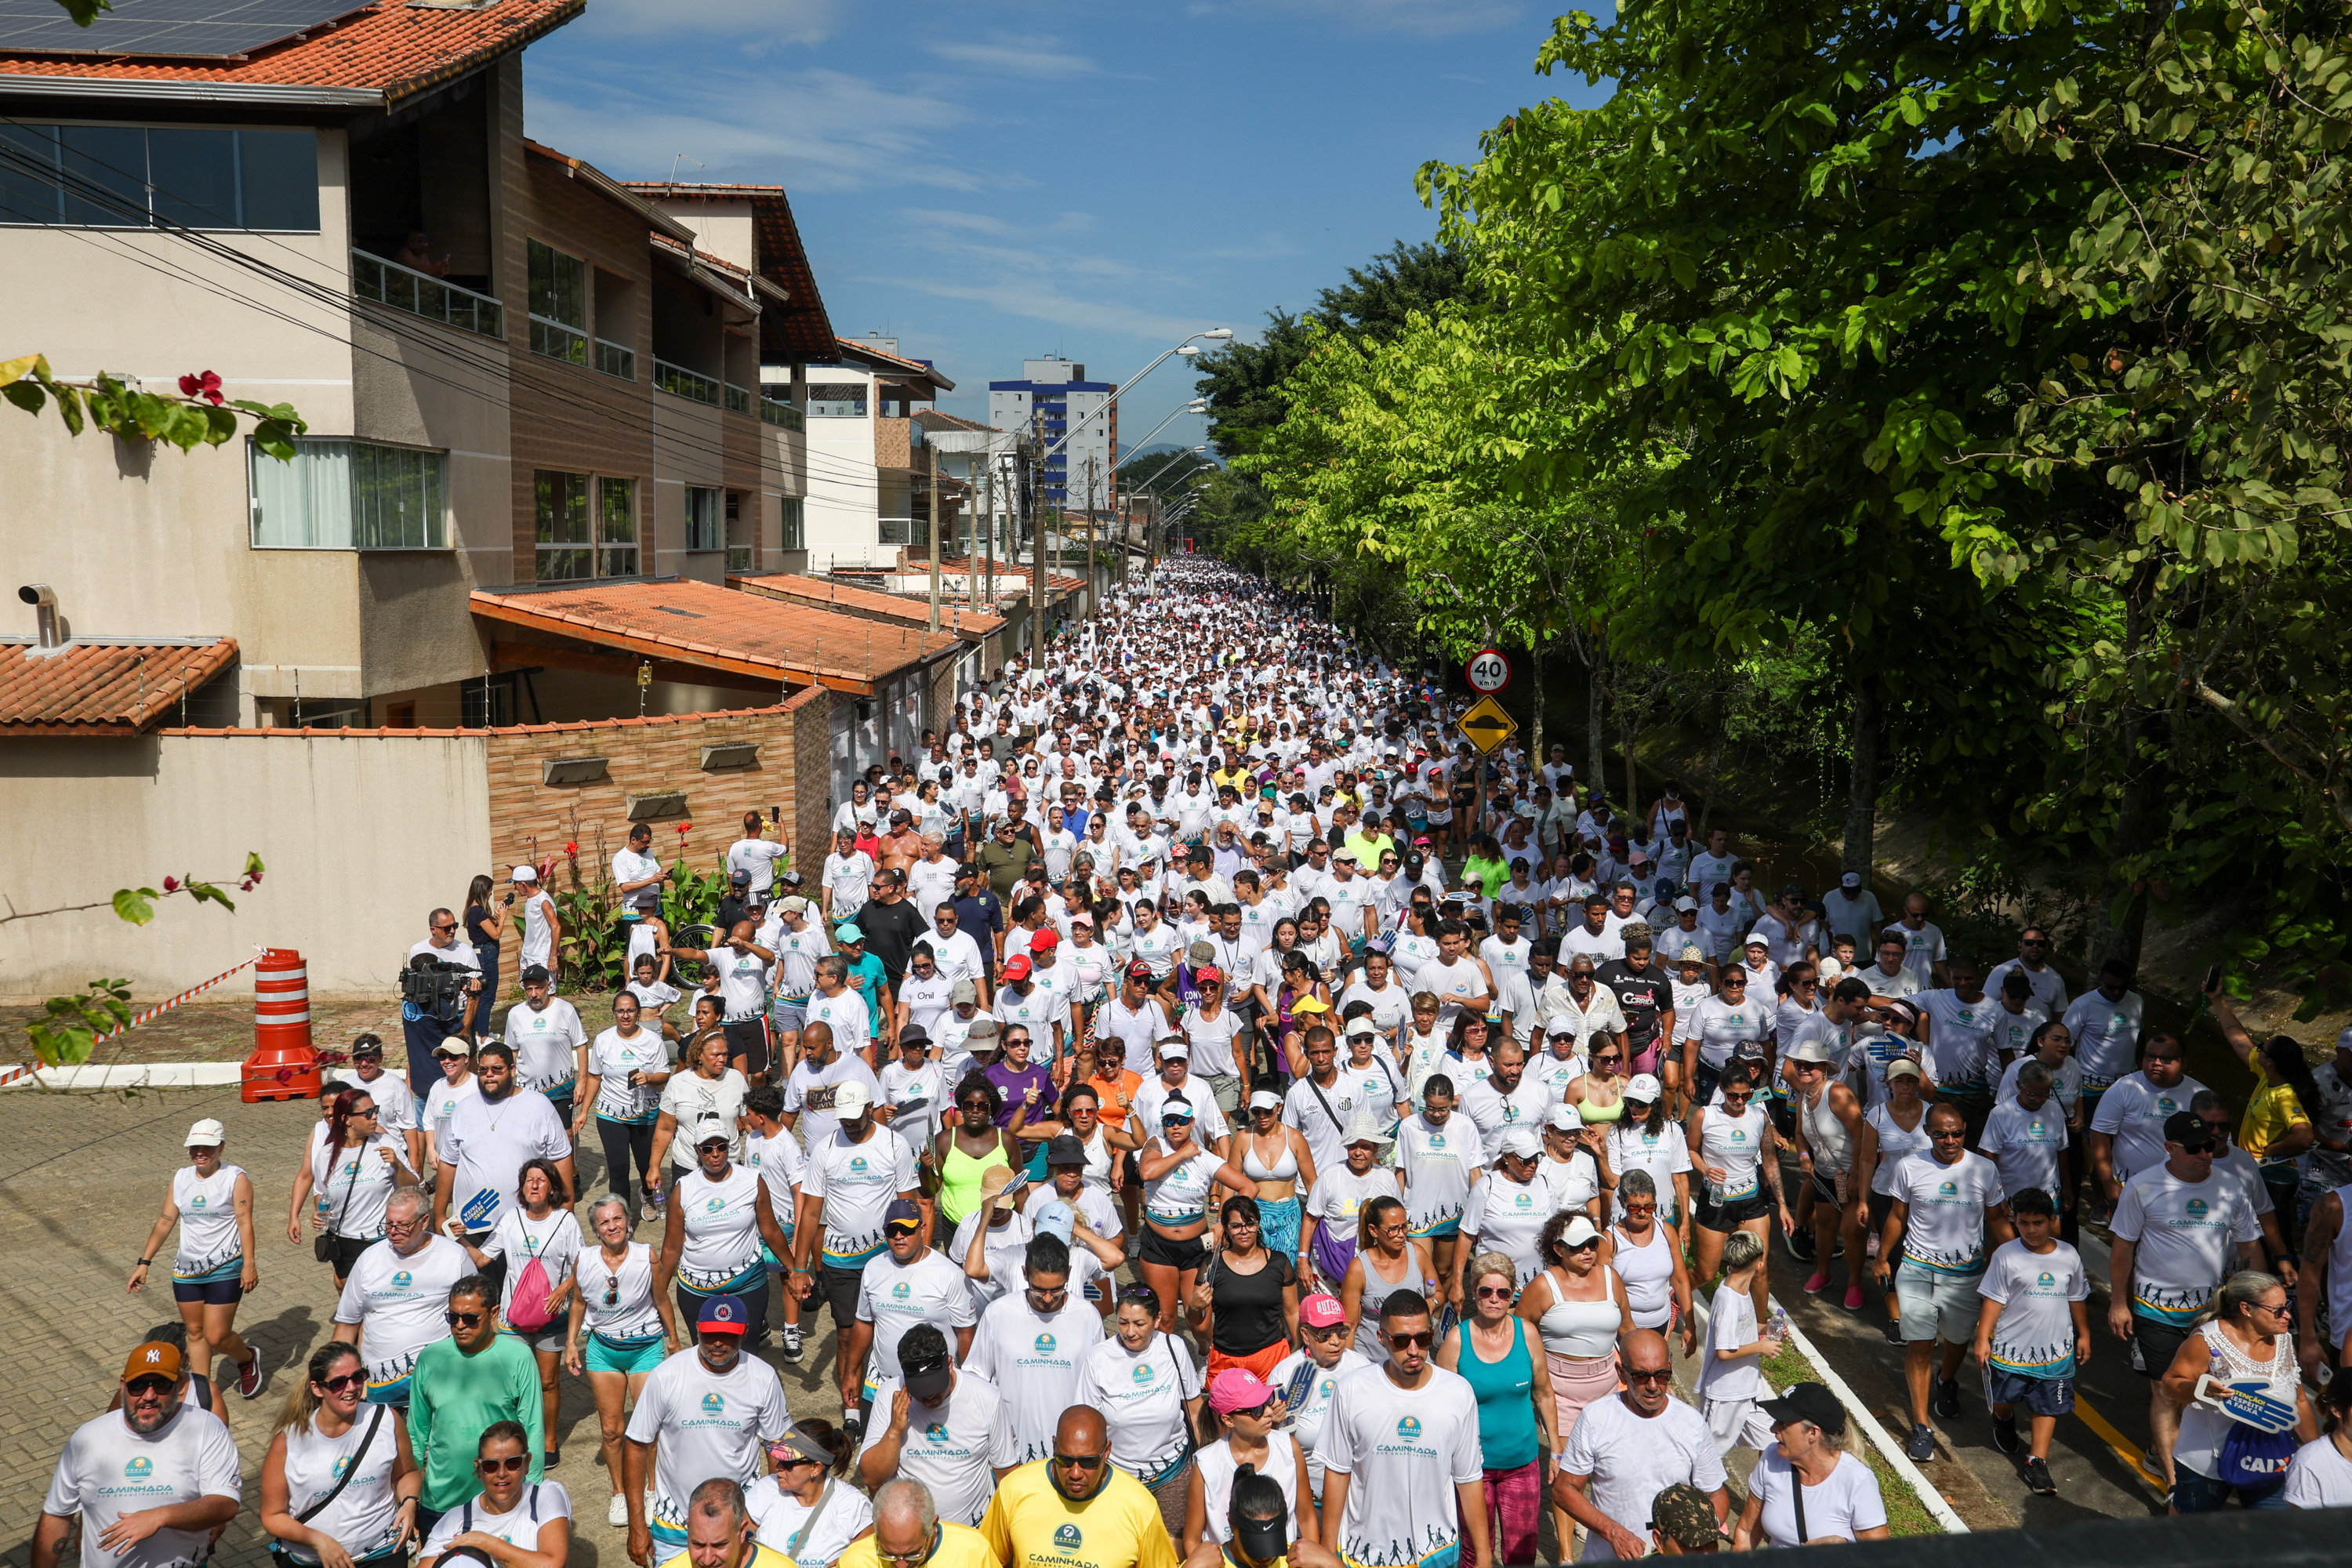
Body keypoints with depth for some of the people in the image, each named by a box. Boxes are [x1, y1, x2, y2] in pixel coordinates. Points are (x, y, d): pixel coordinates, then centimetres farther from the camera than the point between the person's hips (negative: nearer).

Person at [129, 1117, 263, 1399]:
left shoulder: (236, 1178, -8)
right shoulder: (180, 1179, 6)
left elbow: (245, 1222, -12)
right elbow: (165, 1221, 9)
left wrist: (250, 1263, -19)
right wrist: (144, 1263, 5)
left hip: (225, 1270, -5)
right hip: (186, 1270, 5)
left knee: (216, 1337, -5)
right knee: (195, 1333, 12)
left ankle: (248, 1359, 24)